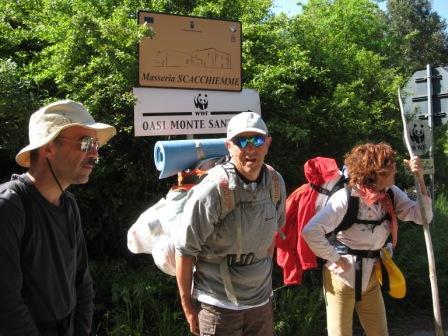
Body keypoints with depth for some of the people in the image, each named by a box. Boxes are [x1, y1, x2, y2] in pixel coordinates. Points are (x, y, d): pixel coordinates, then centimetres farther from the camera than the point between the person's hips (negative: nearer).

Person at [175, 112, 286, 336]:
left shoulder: (276, 183, -3)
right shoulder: (211, 191, -20)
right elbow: (185, 251, -13)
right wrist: (188, 308, -8)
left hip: (262, 300, 5)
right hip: (218, 305, -5)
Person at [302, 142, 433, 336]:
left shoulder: (391, 194, -4)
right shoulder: (347, 198, -25)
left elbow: (422, 216, -5)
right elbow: (310, 231, -31)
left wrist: (419, 178, -15)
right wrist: (336, 259, -21)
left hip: (370, 277, 6)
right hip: (342, 276, -6)